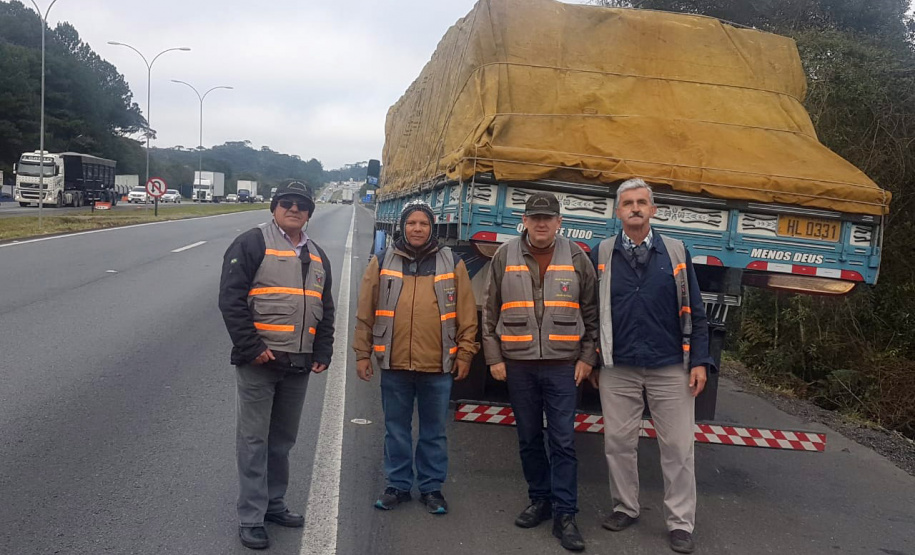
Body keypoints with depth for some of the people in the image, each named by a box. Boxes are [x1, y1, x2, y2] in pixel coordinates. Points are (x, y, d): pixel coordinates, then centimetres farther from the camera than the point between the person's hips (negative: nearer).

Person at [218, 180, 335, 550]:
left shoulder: (317, 256, 16)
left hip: (298, 366, 6)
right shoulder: (252, 244, -5)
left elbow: (325, 310, 20)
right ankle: (251, 518, 8)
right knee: (254, 440, 0)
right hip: (259, 363, -6)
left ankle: (274, 504, 29)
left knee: (283, 440, 16)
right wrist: (252, 347, -17)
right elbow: (231, 299, -13)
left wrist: (323, 354, 10)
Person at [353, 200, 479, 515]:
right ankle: (398, 485, 26)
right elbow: (365, 312, 6)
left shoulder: (452, 263, 4)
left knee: (434, 432, 10)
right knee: (396, 430, 12)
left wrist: (465, 352, 1)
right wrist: (363, 352, 3)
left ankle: (431, 487, 23)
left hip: (438, 365, 0)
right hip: (394, 364, 1)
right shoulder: (382, 262, 5)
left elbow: (467, 314, 5)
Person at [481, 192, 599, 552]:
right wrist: (494, 357, 2)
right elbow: (490, 312, 6)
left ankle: (564, 515, 5)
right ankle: (540, 499, 27)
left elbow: (591, 313, 6)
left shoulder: (576, 258, 2)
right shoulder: (505, 257, 3)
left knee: (563, 441, -1)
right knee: (529, 439, 11)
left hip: (562, 366, -1)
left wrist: (587, 358, 1)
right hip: (518, 365, 2)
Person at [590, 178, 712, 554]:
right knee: (618, 442, 8)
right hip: (617, 369, 1)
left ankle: (680, 523, 13)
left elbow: (694, 311, 3)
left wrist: (699, 361, -3)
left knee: (677, 446, 3)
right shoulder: (602, 254, 2)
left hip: (670, 368, -1)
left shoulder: (676, 251, 1)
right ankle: (625, 507, 26)